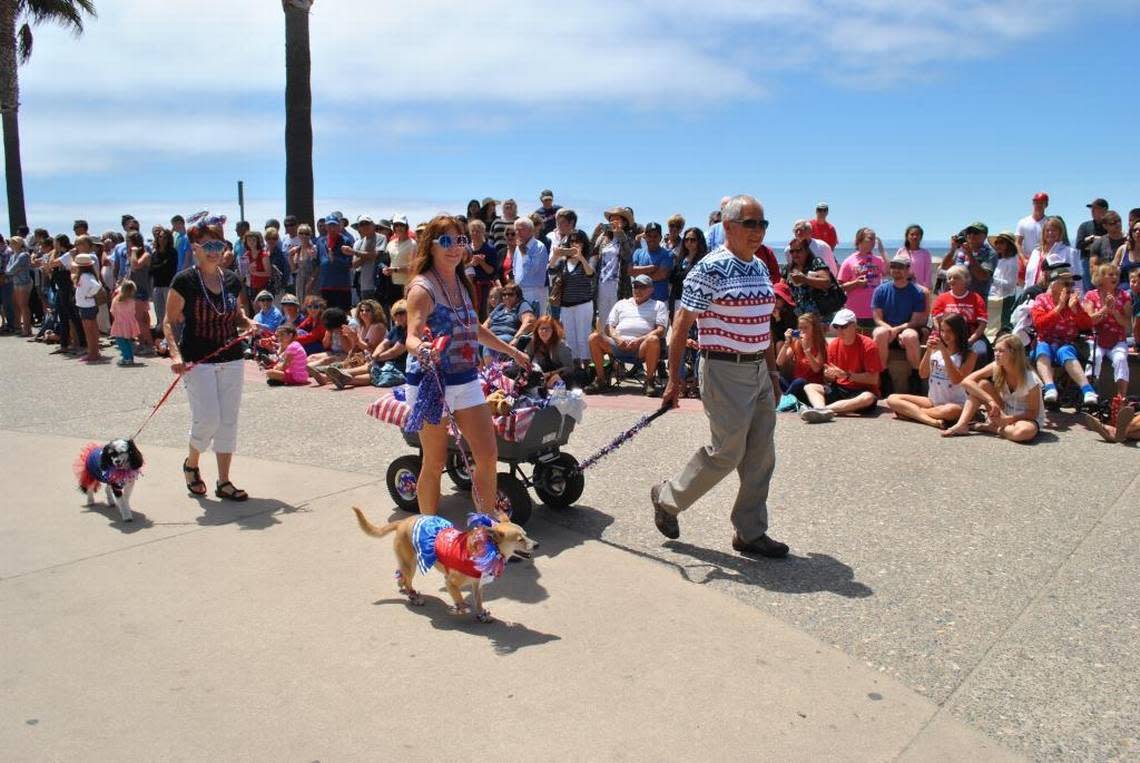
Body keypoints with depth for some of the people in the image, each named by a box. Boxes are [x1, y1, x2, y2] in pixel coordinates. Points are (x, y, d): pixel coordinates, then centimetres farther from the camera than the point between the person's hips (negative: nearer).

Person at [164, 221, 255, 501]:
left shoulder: (232, 280, 7)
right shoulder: (184, 281, -7)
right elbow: (170, 323, -6)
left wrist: (247, 323, -2)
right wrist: (175, 354, -20)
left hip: (231, 360, 5)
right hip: (197, 362, -5)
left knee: (229, 420, 6)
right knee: (207, 419, -9)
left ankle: (224, 482, 15)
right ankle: (191, 464, 22)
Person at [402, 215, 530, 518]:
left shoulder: (461, 284, 10)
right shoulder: (422, 288, -13)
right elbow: (412, 337, -26)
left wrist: (512, 351, 30)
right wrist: (421, 349, -48)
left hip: (466, 380, 7)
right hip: (431, 383, -7)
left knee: (488, 455, 5)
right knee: (435, 463, 1)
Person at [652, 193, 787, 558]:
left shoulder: (761, 268, 11)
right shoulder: (711, 269, -14)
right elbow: (681, 324, -13)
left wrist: (773, 370, 20)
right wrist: (674, 378, -15)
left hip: (758, 371, 8)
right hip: (726, 371, -8)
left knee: (761, 454, 8)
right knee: (727, 451, -3)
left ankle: (751, 532, 19)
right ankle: (667, 498, 18)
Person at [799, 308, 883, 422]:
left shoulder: (868, 345, -10)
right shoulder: (833, 344, 3)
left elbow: (874, 379, -14)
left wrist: (846, 375, -21)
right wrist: (829, 374, -14)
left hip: (862, 390, -4)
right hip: (839, 389, 5)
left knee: (868, 398, -38)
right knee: (809, 387, -14)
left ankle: (820, 408, -47)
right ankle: (821, 411, -47)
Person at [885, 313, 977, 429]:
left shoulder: (969, 355, -4)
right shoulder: (936, 350, 7)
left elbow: (957, 380, -18)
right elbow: (923, 374, 1)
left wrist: (945, 352, -19)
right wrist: (928, 351, -11)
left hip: (954, 404, -5)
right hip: (932, 401, 5)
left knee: (952, 411, -42)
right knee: (892, 399, -12)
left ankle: (911, 412, -21)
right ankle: (931, 420, -29)